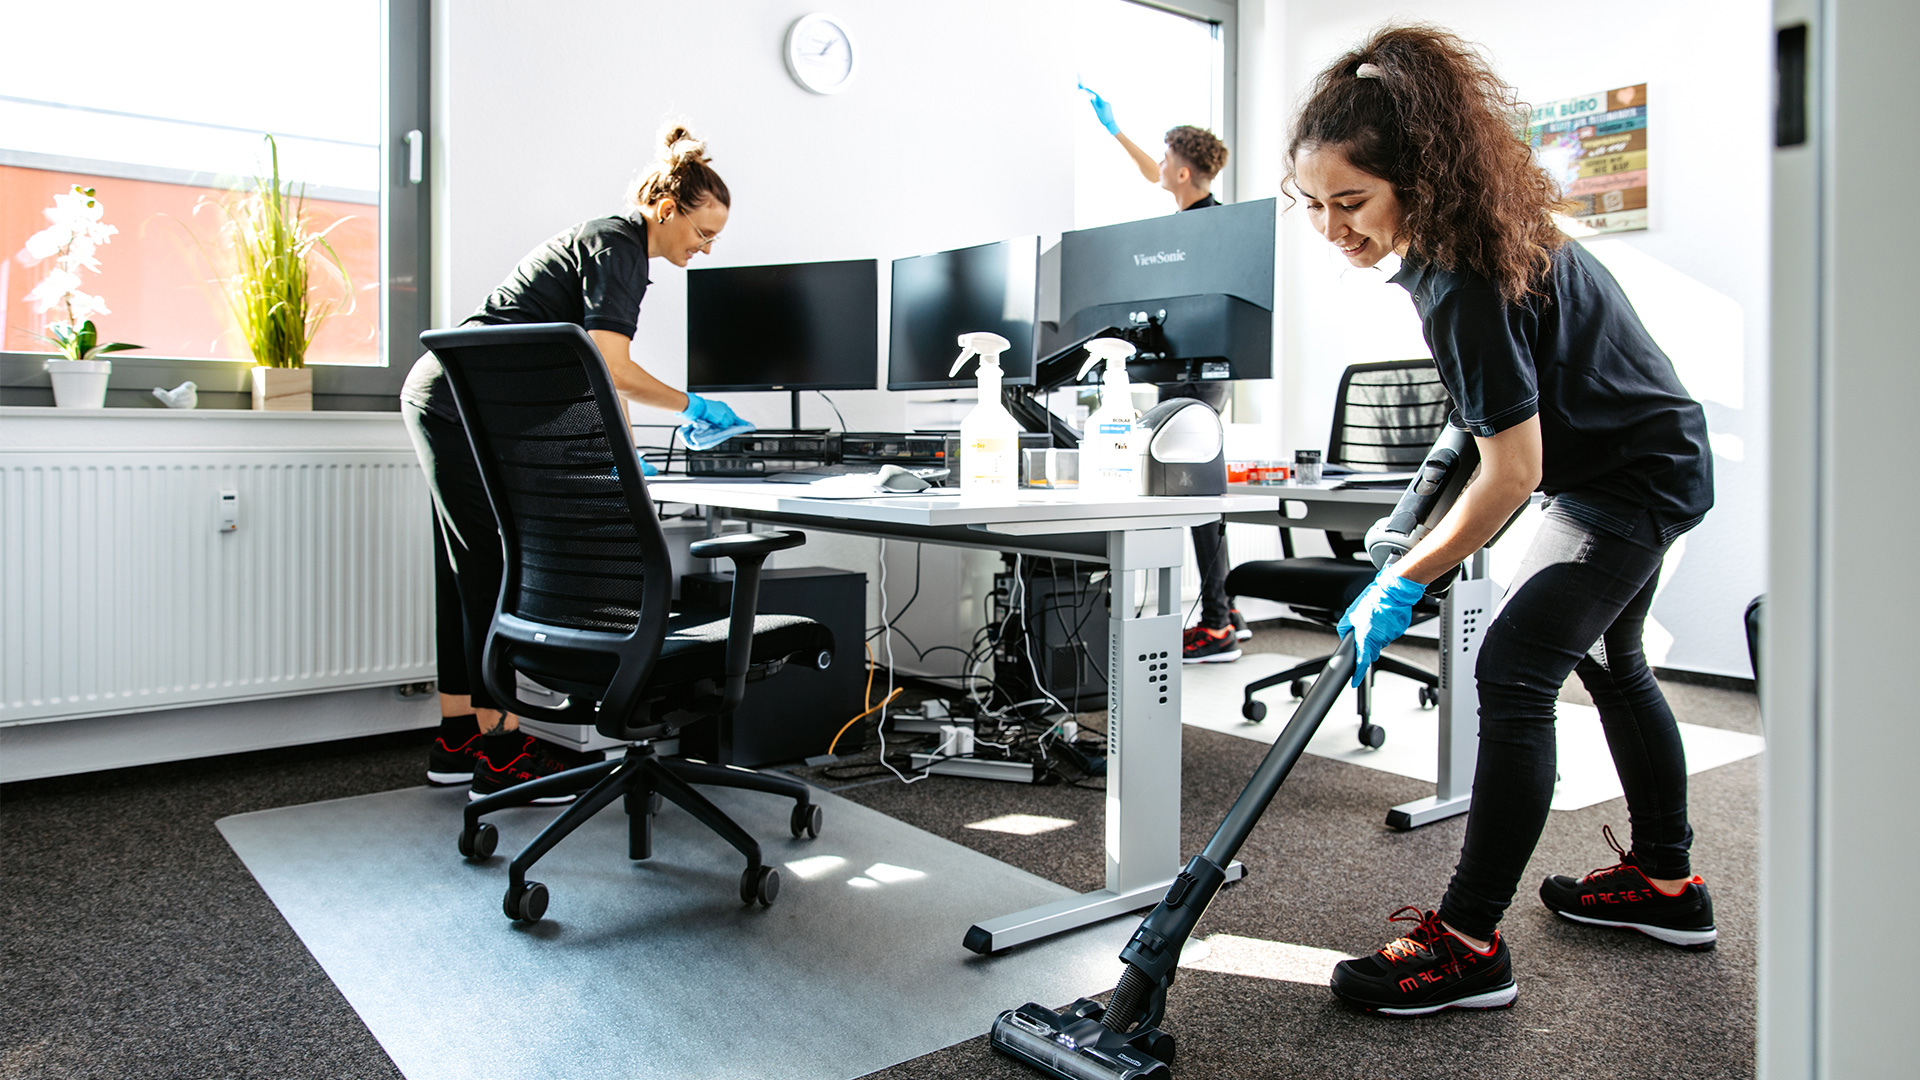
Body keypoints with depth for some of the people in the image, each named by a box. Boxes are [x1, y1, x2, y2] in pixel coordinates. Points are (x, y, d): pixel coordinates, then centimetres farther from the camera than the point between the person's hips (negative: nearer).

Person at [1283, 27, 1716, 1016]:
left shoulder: (1466, 285, -34)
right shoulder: (1444, 235, -5)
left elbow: (1512, 474, -30)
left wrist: (1402, 582, -23)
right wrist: (1481, 431, 22)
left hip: (1635, 479, -11)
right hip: (1640, 458, 11)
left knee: (1512, 674, -18)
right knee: (1608, 659, 20)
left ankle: (1469, 943, -13)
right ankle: (1666, 884, 36)